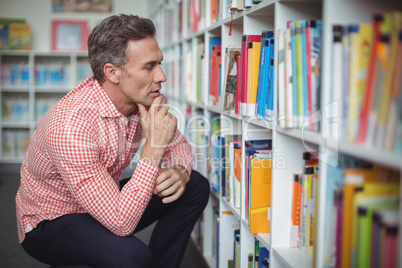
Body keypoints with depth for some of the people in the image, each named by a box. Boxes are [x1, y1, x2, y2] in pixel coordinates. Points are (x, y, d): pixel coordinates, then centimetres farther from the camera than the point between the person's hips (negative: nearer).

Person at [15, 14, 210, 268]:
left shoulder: (145, 99, -12)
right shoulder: (70, 126, -35)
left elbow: (178, 145, 6)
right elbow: (121, 224, -37)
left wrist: (180, 171, -18)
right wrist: (153, 148, -35)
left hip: (106, 200, 7)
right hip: (50, 221, -7)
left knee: (195, 187, -3)